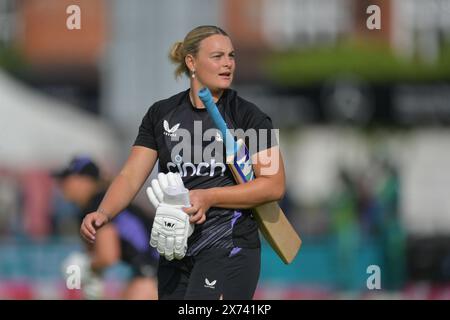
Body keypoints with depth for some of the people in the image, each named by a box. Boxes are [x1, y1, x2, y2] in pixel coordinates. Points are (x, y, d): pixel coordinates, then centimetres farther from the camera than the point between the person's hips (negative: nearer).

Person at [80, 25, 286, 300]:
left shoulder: (248, 116, -3)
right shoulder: (161, 114, 8)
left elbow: (274, 186, -7)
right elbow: (132, 175, 3)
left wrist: (209, 198, -16)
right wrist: (103, 213, -17)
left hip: (227, 249, -5)